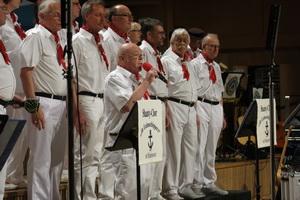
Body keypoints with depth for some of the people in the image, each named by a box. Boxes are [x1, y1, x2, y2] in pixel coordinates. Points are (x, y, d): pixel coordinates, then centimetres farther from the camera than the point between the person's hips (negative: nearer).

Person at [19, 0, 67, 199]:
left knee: (57, 157, 13)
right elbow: (26, 72, -15)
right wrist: (34, 106, -20)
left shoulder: (58, 40, 17)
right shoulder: (36, 37, -8)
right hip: (44, 103, -8)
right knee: (41, 158, -6)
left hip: (61, 105, 8)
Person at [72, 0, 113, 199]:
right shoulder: (78, 41, -7)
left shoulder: (101, 42, 15)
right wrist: (77, 112, -16)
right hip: (88, 102, -8)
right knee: (88, 156, -4)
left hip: (106, 101, 8)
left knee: (108, 154, 10)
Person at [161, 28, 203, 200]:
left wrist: (195, 113, 18)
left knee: (190, 148, 10)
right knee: (174, 149, -6)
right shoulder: (166, 61, -3)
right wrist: (165, 112, -16)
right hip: (175, 107, -8)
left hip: (191, 109, 8)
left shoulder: (188, 64, 20)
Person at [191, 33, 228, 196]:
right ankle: (196, 184, -6)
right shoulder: (195, 64, -4)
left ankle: (209, 183, 18)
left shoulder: (216, 67, 18)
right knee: (199, 148, -9)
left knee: (211, 150, 11)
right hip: (201, 105, -7)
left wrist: (222, 115, 19)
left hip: (216, 108, 7)